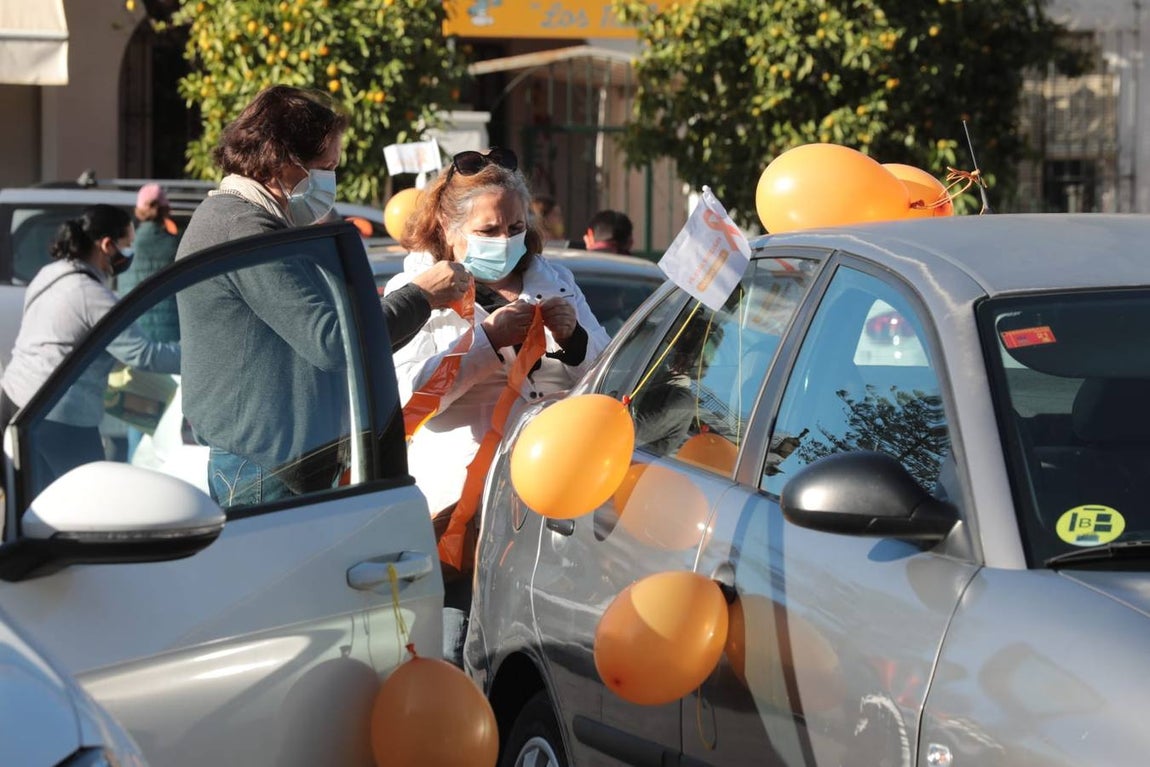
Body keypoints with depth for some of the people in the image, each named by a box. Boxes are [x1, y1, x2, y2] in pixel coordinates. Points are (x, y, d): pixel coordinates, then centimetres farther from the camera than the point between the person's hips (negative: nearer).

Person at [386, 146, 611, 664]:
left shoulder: (553, 282, 20)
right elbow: (408, 395, -6)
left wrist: (573, 339, -3)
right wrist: (488, 338, -12)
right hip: (460, 492, -3)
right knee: (453, 663, -13)